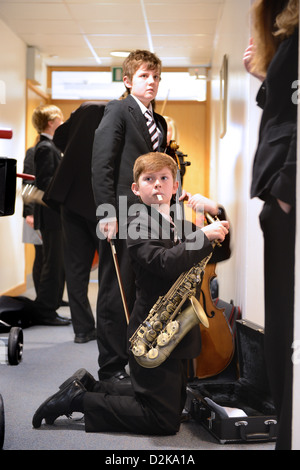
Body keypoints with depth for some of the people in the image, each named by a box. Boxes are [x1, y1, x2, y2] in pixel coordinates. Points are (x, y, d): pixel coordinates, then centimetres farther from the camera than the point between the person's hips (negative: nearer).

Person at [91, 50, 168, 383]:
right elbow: (101, 164, -11)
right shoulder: (118, 110, -3)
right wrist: (107, 212, -18)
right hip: (121, 218, -7)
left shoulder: (159, 122, 20)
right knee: (116, 295, 0)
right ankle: (111, 368, 8)